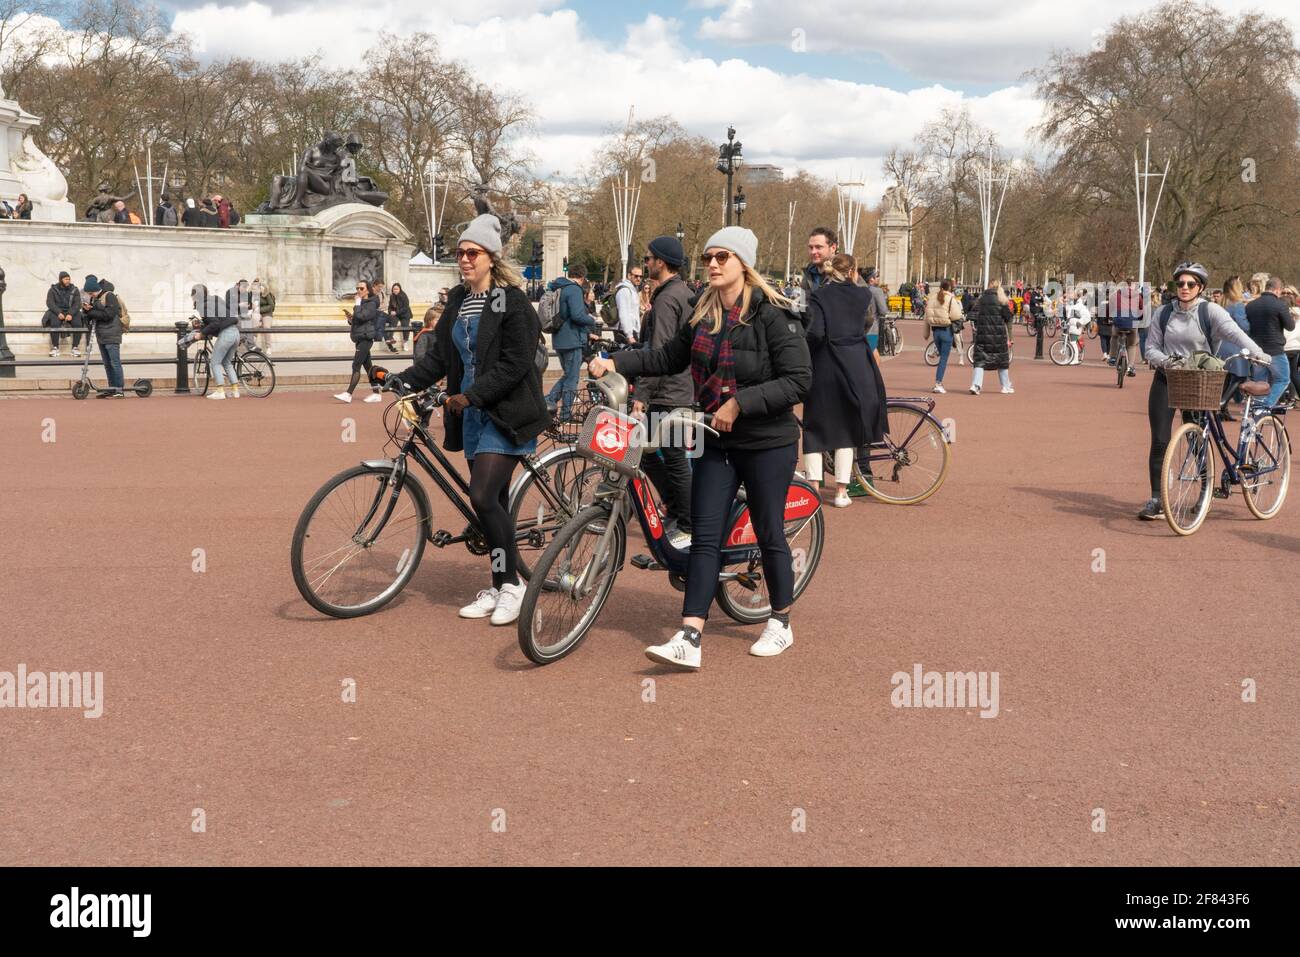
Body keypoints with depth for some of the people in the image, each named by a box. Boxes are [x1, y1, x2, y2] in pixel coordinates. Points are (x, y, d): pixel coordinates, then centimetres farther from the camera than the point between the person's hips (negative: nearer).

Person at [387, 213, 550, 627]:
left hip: (505, 413, -7)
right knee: (492, 501, 10)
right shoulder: (458, 300, 13)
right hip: (473, 413, 7)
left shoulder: (512, 301, -10)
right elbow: (440, 355, 14)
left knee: (483, 496, -16)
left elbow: (516, 363, -17)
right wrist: (404, 381, 0)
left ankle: (511, 584, -3)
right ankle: (497, 588, 18)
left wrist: (471, 395, -21)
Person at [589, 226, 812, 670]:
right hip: (716, 441, 6)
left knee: (768, 533, 6)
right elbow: (671, 357, 16)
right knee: (704, 536, -2)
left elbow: (798, 381, -17)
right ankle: (688, 639, -5)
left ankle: (781, 623, 27)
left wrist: (740, 402, -22)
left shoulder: (772, 315, -13)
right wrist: (617, 361, 5)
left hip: (768, 443, -6)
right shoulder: (704, 313, 7)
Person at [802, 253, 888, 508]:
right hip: (856, 366, 2)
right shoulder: (862, 294, 2)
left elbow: (816, 333, -17)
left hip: (825, 366, -2)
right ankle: (841, 491, 10)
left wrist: (804, 356, -2)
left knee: (816, 427, 9)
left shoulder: (818, 296, -5)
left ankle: (813, 487, 4)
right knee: (847, 428, 10)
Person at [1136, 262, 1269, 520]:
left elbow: (1234, 332, -21)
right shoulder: (1164, 313, 4)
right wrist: (1164, 360, -15)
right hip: (1166, 381, 2)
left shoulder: (1210, 311, -6)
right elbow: (1150, 347, 6)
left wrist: (1256, 352, -38)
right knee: (1160, 442, -5)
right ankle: (1155, 500, 0)